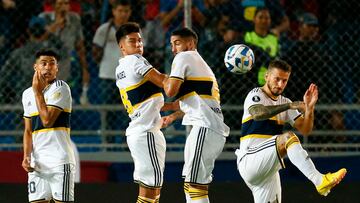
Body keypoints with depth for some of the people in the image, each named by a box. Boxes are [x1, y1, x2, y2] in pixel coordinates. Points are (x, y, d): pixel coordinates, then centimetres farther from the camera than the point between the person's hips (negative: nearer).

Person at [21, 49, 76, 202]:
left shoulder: (60, 88, -4)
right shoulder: (27, 94, 16)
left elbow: (47, 120, -15)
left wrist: (38, 92, -7)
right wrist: (26, 156, 4)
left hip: (59, 160, -6)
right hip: (37, 161, 6)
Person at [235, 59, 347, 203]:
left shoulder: (285, 103, 19)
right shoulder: (255, 95, -1)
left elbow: (305, 130, 8)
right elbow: (258, 113, -27)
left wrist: (309, 107, -9)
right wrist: (289, 106, -36)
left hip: (269, 169, 8)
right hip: (249, 160, -8)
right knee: (288, 138, -29)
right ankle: (319, 181, -43)